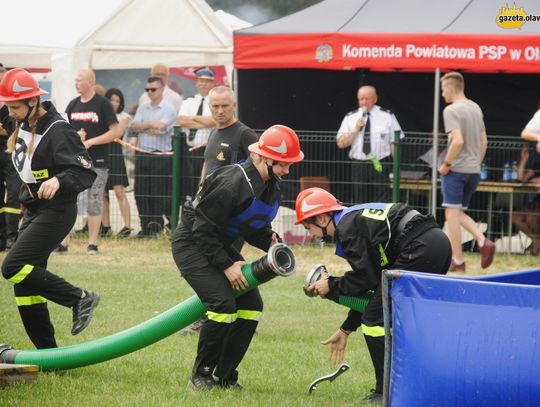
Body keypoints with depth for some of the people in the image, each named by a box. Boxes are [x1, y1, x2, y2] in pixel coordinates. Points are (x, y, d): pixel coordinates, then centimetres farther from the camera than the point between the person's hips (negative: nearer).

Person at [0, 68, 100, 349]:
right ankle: (48, 353, 11)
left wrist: (59, 180, -42)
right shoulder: (23, 125, 6)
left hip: (56, 212, -9)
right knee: (25, 281, 6)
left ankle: (80, 298, -11)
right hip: (32, 211, 9)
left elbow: (86, 172, -26)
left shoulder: (57, 131, -20)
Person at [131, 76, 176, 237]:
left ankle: (156, 227, 0)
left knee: (159, 193, -5)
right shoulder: (142, 109, 16)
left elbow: (160, 128, -13)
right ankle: (145, 227, 9)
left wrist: (142, 127, -1)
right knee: (141, 192, 3)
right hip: (142, 154, 5)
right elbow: (134, 125, 3)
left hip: (161, 155, -5)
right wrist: (150, 124, -7)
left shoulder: (168, 109, -1)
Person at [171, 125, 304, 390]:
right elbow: (203, 229, -26)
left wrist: (270, 242, -11)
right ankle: (201, 375, -7)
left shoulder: (271, 186, 0)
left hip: (220, 246, 9)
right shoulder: (233, 184, -29)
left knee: (251, 306, 0)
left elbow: (255, 227, 11)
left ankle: (225, 376, 9)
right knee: (223, 304, -22)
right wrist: (226, 265, -23)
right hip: (191, 245, -9)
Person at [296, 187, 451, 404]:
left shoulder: (349, 228, -5)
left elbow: (365, 279, -8)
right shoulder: (356, 218, 25)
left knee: (375, 319, -3)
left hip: (420, 250, -10)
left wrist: (332, 285, 9)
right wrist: (346, 329, 29)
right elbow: (367, 285, 27)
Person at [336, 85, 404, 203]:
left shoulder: (387, 117, 4)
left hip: (380, 166, -3)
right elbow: (341, 143, 6)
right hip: (359, 166, 3)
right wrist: (355, 129, -8)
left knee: (381, 203, -8)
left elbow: (394, 143, 1)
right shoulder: (350, 118, 10)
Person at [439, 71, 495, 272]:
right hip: (474, 171, 8)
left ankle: (458, 261, 0)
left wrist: (446, 164, -13)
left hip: (455, 170, -8)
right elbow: (483, 141, 16)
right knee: (459, 213, 16)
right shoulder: (475, 108, 12)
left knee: (452, 212, -1)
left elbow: (458, 141, -23)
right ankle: (483, 242, -5)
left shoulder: (451, 111, -13)